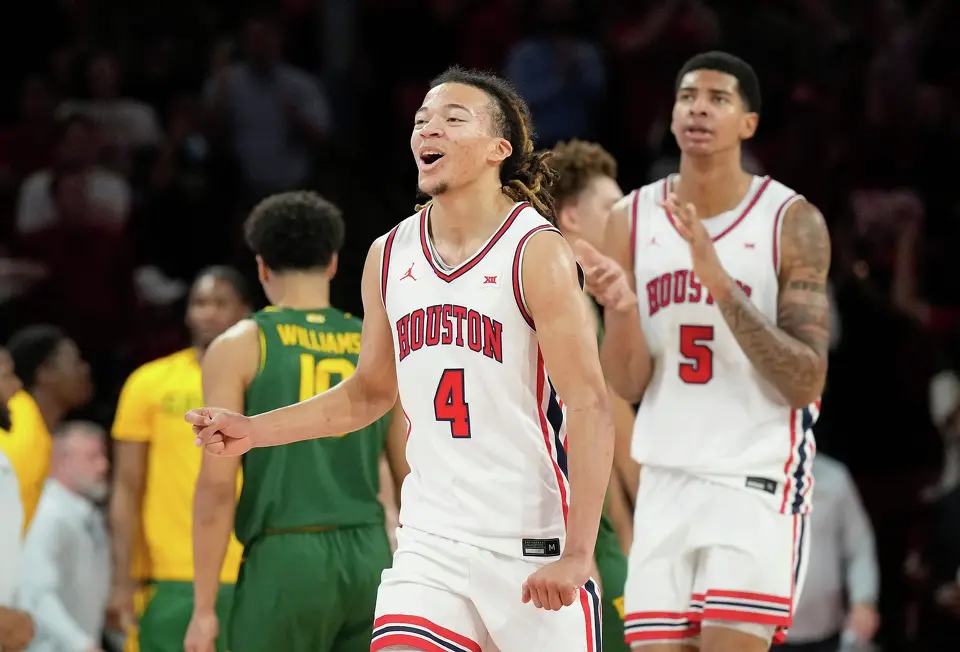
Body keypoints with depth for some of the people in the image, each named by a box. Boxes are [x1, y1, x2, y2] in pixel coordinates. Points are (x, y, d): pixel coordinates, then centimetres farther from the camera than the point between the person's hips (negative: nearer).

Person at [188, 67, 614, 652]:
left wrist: (577, 554, -21)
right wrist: (253, 432, 11)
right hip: (432, 542, 4)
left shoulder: (536, 252, -9)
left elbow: (590, 407, -14)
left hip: (536, 544, -4)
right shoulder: (389, 256, 9)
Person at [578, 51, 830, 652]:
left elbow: (805, 384, -12)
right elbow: (628, 386, 6)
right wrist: (621, 309, -16)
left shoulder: (792, 222, -6)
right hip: (667, 482, 4)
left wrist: (721, 283, -23)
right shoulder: (634, 219, 5)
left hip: (757, 480, -4)